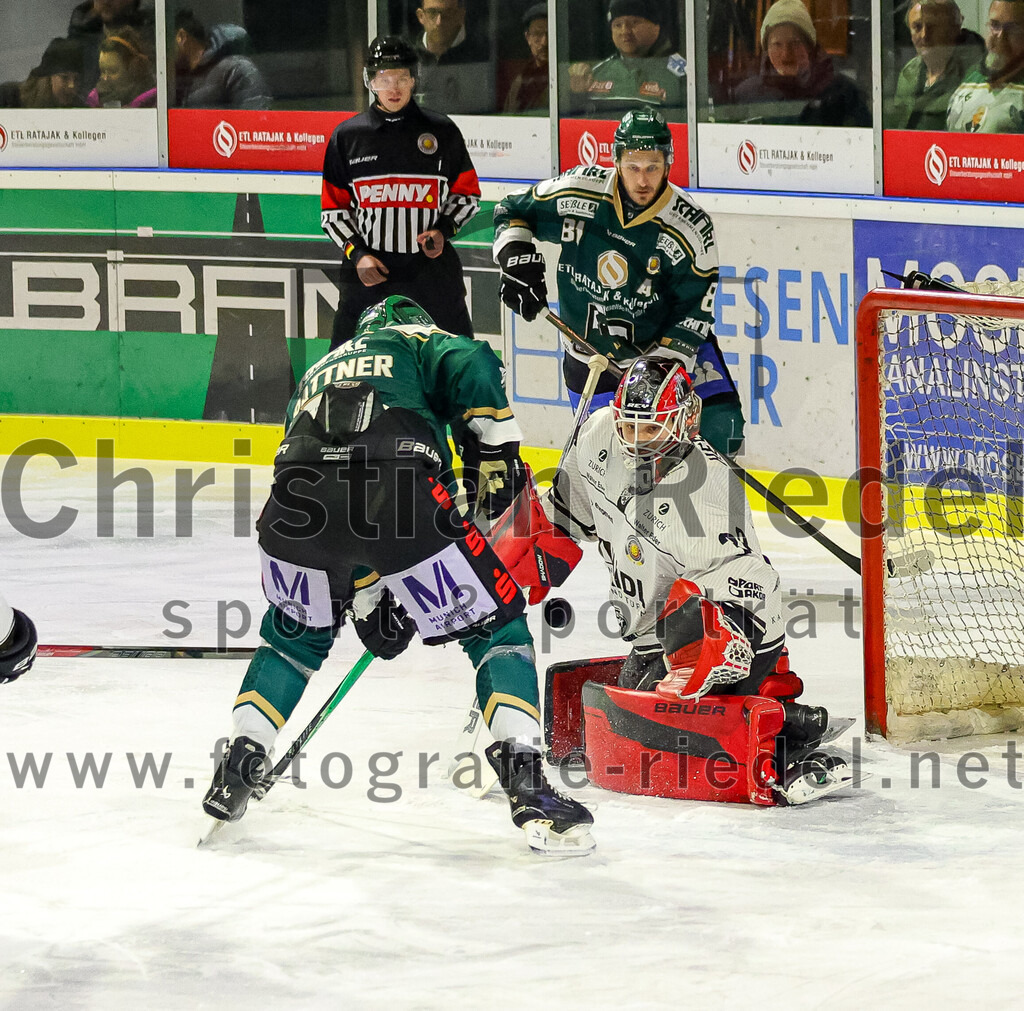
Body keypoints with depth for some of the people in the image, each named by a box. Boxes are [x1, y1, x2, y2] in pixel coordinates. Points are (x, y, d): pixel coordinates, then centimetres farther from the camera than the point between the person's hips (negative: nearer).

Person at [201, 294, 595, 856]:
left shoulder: (315, 374, 43)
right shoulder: (417, 341, 30)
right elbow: (472, 367, 3)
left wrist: (368, 600, 44)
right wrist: (493, 456, 10)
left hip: (300, 497, 4)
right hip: (398, 490, -4)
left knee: (295, 632, 34)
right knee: (495, 627, 10)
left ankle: (238, 766, 27)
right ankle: (526, 784, -4)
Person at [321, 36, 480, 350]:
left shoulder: (442, 132, 4)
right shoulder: (347, 136, 5)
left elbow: (467, 194, 12)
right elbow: (333, 208, 8)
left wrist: (444, 229, -6)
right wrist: (356, 253, -5)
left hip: (433, 271, 0)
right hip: (367, 275, 0)